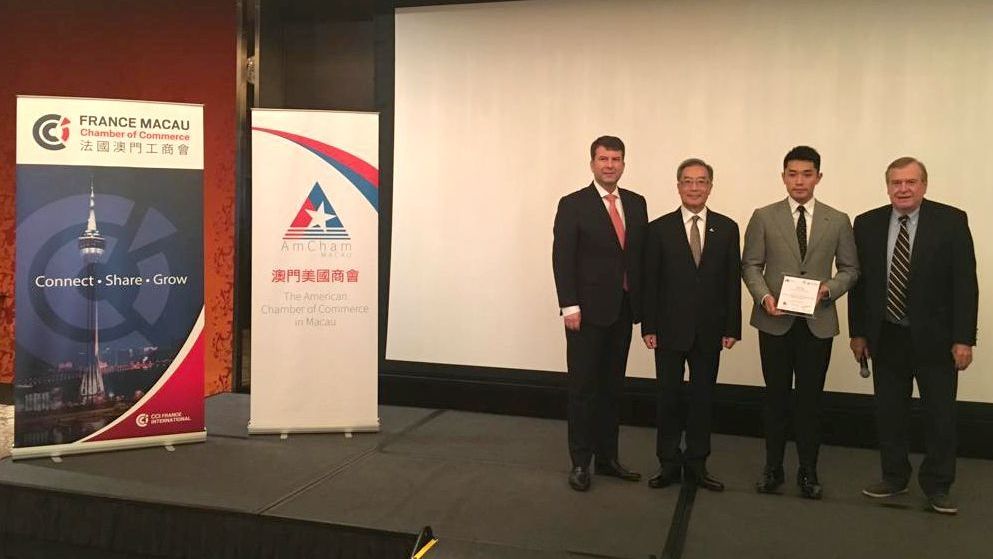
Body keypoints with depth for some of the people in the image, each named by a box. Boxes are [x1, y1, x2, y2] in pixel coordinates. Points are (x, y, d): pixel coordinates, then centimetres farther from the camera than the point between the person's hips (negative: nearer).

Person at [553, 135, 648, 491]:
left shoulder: (636, 204, 10)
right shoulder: (573, 205, -4)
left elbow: (642, 254, 9)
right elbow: (562, 259, -9)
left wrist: (643, 303, 4)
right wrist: (569, 306, -15)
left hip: (623, 310, 5)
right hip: (588, 311, -4)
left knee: (612, 387, 12)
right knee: (583, 388, 3)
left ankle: (607, 457, 23)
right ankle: (580, 462, 13)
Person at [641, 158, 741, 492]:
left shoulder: (727, 228, 4)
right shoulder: (659, 229, -1)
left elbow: (733, 281, 3)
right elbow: (650, 281, -2)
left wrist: (732, 327, -1)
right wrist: (648, 327, -6)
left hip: (709, 330, 2)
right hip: (670, 329, -2)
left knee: (703, 398, 10)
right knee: (669, 397, 5)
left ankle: (697, 465, 22)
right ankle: (669, 464, 18)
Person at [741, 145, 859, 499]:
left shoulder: (838, 221, 6)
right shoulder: (764, 217, 3)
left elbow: (850, 269, 8)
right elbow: (750, 265, 3)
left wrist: (829, 289, -11)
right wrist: (764, 296, -14)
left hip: (818, 321, 1)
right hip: (775, 320, 0)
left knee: (810, 398, 6)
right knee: (776, 396, 8)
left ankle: (808, 471, 19)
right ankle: (773, 468, 20)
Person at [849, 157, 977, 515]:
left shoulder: (951, 221, -6)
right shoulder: (867, 224, 2)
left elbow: (965, 282, -8)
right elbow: (859, 281, 5)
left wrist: (964, 338, -12)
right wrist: (858, 332, 3)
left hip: (935, 337, -2)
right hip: (886, 337, 2)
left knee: (940, 414, 6)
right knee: (889, 412, 11)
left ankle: (937, 486, 21)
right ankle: (894, 478, 27)